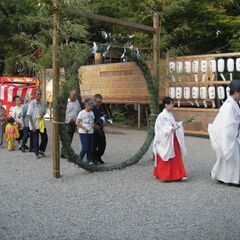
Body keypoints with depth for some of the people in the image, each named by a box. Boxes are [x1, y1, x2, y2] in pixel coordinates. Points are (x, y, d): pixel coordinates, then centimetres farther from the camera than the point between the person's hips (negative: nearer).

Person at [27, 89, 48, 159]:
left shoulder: (43, 103, 4)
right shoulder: (32, 103, -10)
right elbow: (29, 115, -11)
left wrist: (42, 114, -7)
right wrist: (32, 125, -16)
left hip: (42, 123, 5)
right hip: (34, 124, -5)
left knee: (45, 138, 6)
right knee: (35, 140, 3)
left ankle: (41, 151, 27)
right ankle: (37, 154, 15)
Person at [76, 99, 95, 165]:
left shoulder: (92, 113, 12)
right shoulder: (82, 113, -9)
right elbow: (77, 123, -11)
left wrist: (93, 125, -1)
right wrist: (84, 128, -16)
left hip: (91, 132, 6)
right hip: (83, 133, -6)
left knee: (91, 148, 5)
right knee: (85, 148, -9)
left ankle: (90, 160, 15)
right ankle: (79, 159, 12)